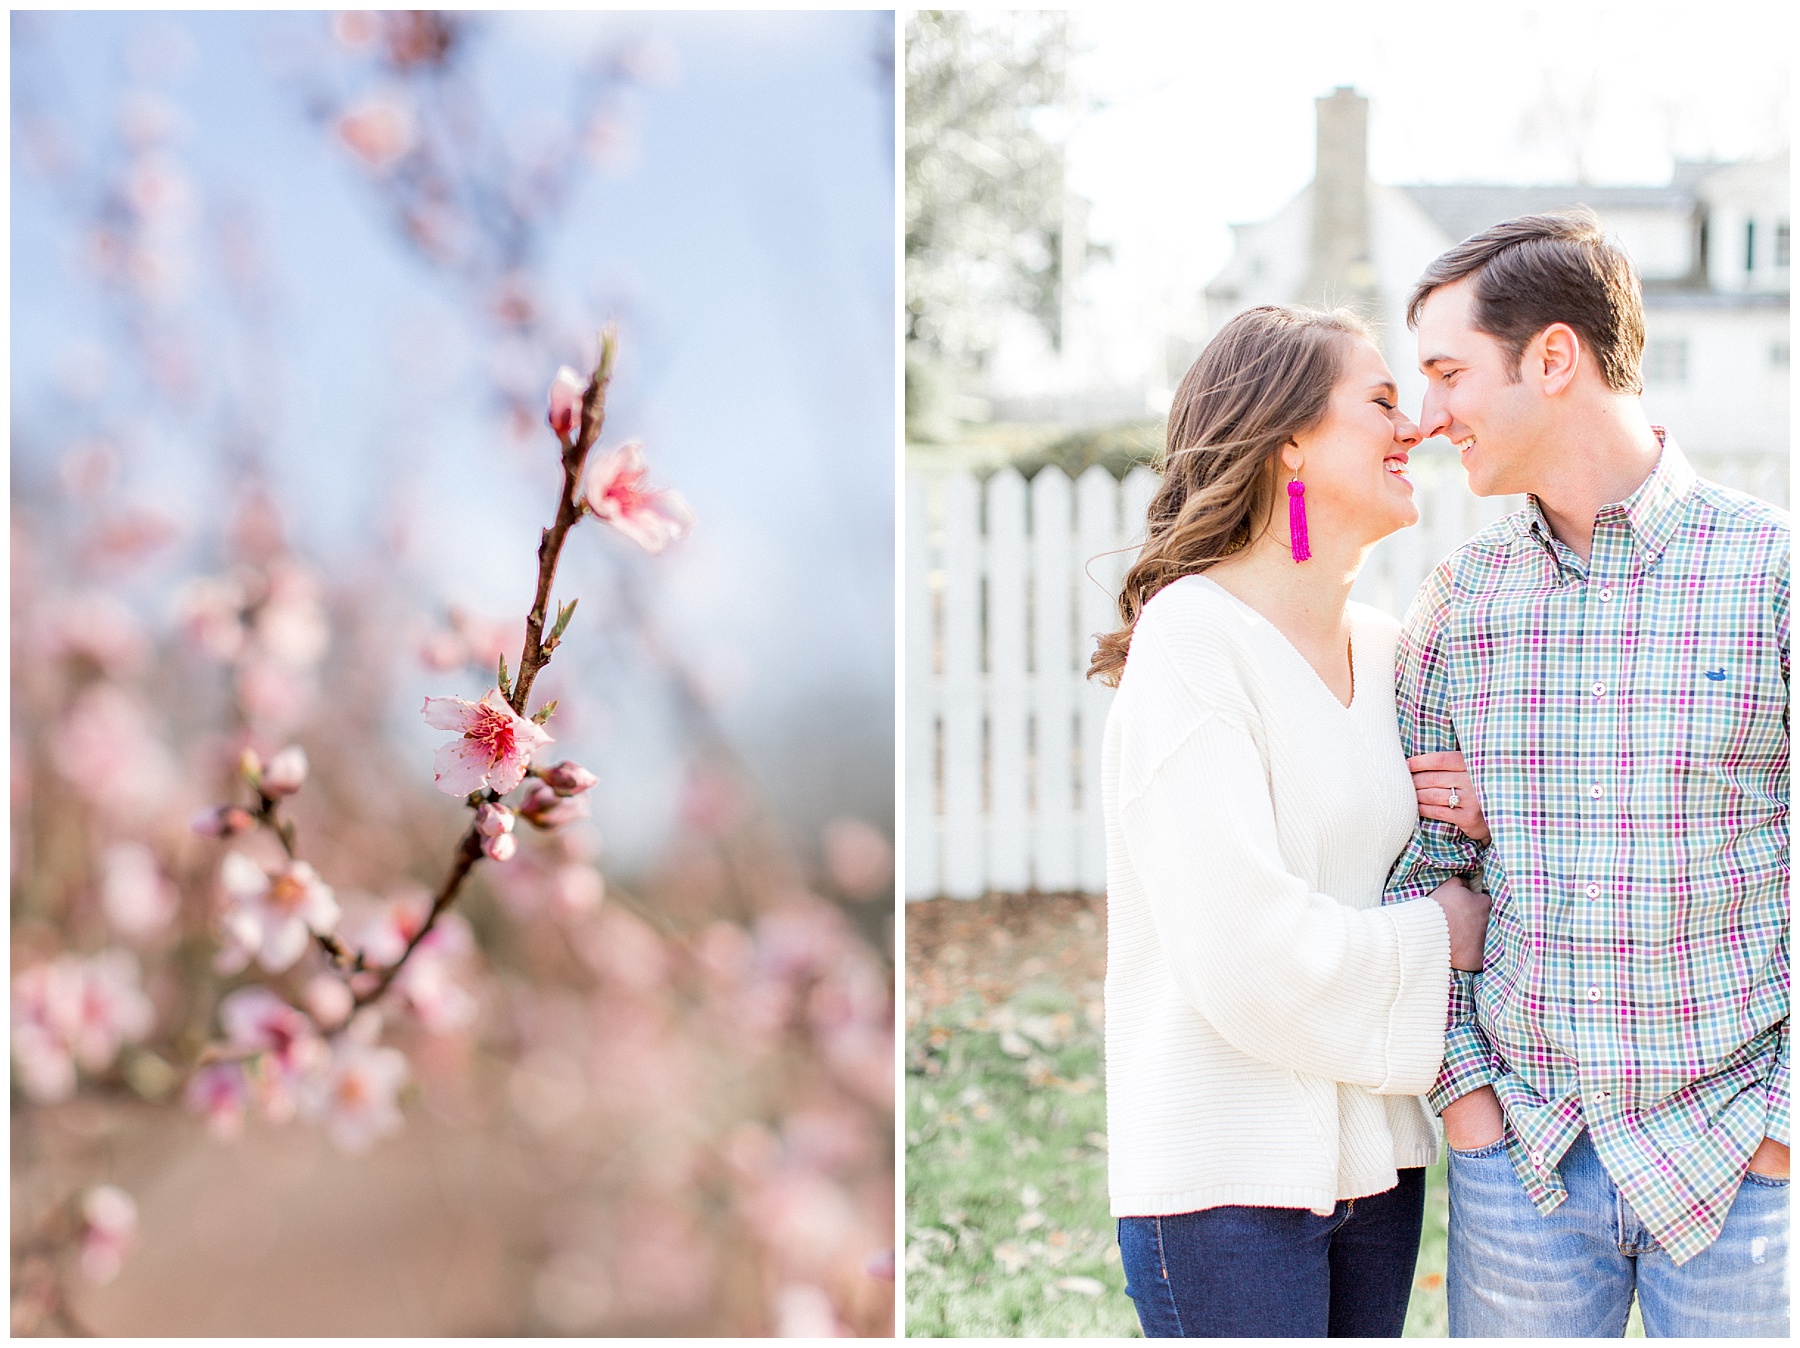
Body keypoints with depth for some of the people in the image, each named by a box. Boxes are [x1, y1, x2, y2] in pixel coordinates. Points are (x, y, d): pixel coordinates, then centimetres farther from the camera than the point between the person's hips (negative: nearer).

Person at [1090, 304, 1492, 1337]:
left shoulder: (1385, 646, 9)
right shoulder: (1191, 636, -14)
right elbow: (1244, 954, -21)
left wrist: (1486, 818, -1)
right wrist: (1436, 935, -7)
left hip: (1374, 1155, 7)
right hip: (1228, 1174, -7)